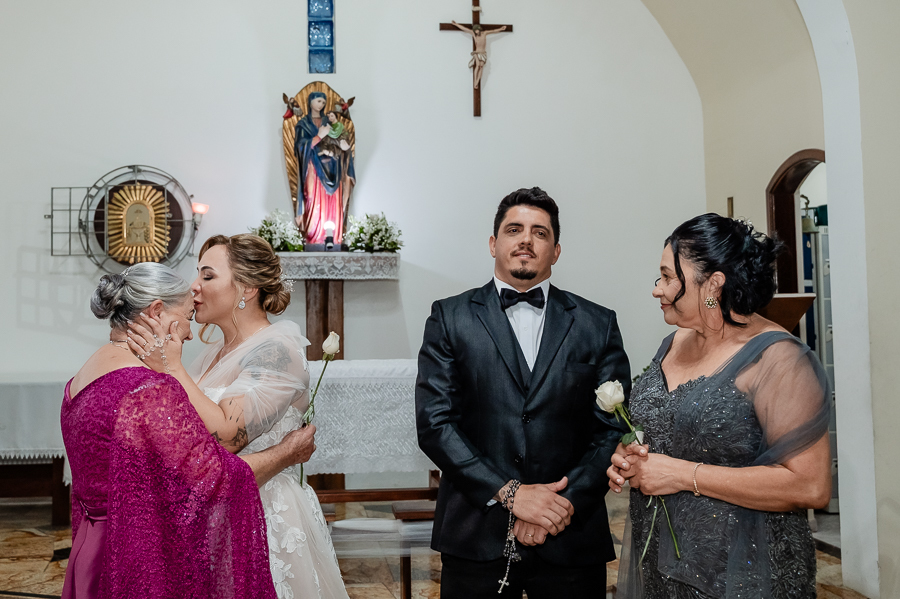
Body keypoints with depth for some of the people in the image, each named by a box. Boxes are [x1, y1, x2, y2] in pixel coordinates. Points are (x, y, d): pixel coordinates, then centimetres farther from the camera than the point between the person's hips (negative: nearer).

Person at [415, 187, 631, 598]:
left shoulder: (598, 324, 5)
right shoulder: (450, 317, 2)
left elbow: (614, 429, 1)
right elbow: (434, 422, -6)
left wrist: (566, 503, -11)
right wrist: (509, 493, -13)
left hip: (571, 541, 1)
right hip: (476, 540, -1)